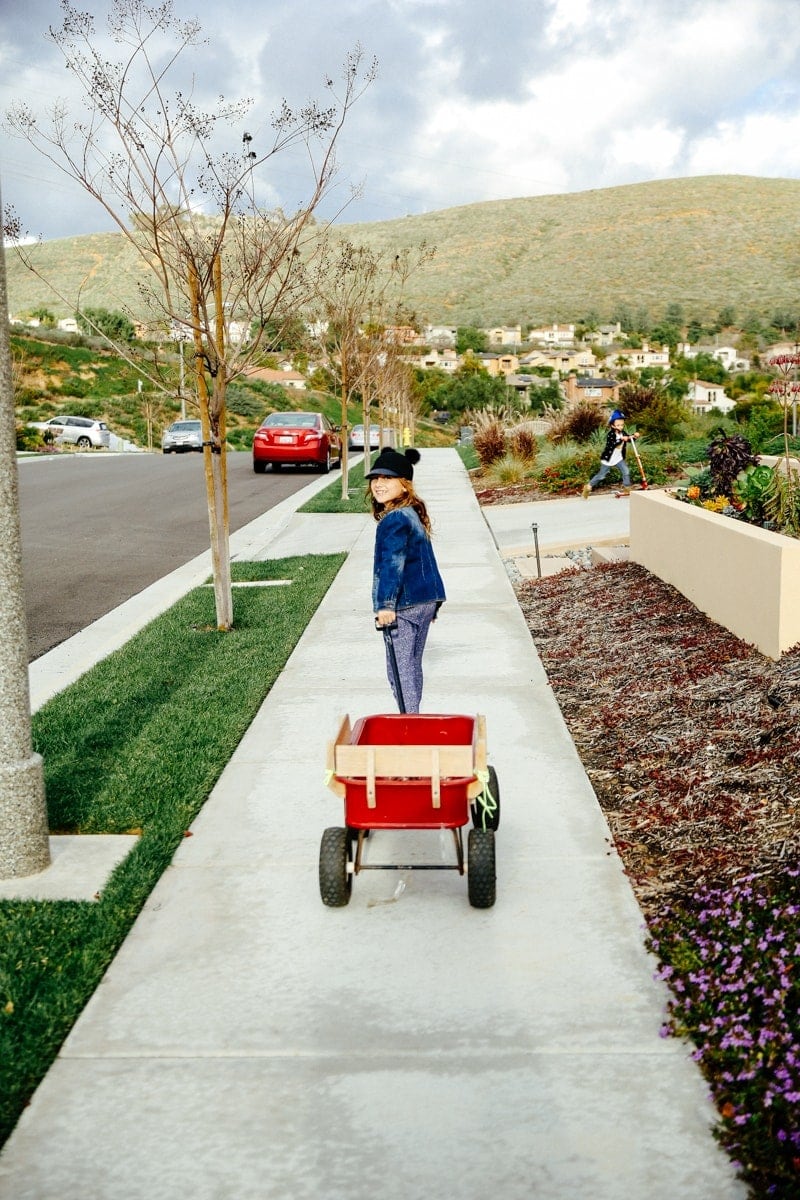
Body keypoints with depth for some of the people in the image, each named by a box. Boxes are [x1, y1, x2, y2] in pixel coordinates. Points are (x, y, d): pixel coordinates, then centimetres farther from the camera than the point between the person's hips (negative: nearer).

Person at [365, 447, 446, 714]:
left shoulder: (394, 520, -17)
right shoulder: (412, 513, 14)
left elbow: (392, 564, -23)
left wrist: (386, 604, -25)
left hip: (406, 604, -10)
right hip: (426, 599, 10)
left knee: (401, 667, -4)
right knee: (412, 664, 19)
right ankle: (412, 717, 29)